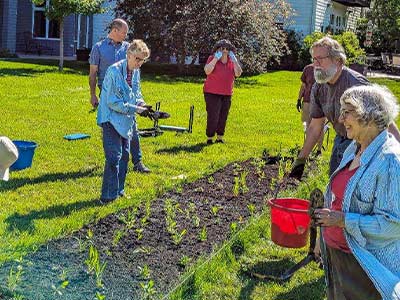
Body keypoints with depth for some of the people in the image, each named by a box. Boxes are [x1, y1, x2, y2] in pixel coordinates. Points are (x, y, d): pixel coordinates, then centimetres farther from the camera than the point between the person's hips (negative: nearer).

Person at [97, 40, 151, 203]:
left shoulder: (136, 72, 4)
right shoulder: (114, 71, -21)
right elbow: (113, 102, -21)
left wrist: (141, 104, -3)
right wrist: (136, 109, -20)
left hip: (126, 120, 8)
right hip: (112, 119, -8)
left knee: (124, 155, 13)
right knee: (114, 157, -10)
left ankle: (118, 190, 26)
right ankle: (108, 196, -3)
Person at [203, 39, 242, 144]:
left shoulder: (232, 61, 6)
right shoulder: (212, 59, -5)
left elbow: (238, 73, -7)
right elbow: (207, 71, -22)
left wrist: (234, 60, -11)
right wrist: (216, 58, -21)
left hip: (227, 95, 4)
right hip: (212, 93, -4)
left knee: (223, 118, 7)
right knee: (213, 117, -8)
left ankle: (220, 138, 19)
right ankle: (209, 138, 5)